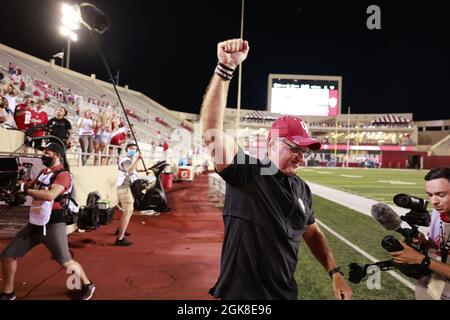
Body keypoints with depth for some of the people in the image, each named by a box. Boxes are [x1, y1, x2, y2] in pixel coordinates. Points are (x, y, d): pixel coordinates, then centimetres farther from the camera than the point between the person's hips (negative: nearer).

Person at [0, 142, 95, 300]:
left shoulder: (63, 175, -16)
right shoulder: (44, 172, 12)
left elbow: (50, 195, -30)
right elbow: (32, 188, 16)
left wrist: (26, 190, -21)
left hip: (53, 225, -8)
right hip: (34, 224, 8)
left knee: (66, 262, -2)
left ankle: (87, 285, 21)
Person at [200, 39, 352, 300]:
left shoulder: (302, 189, 2)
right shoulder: (244, 172, -16)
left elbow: (313, 234, 15)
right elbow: (212, 130, -29)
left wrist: (335, 273, 4)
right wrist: (225, 68, -36)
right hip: (240, 294, -5)